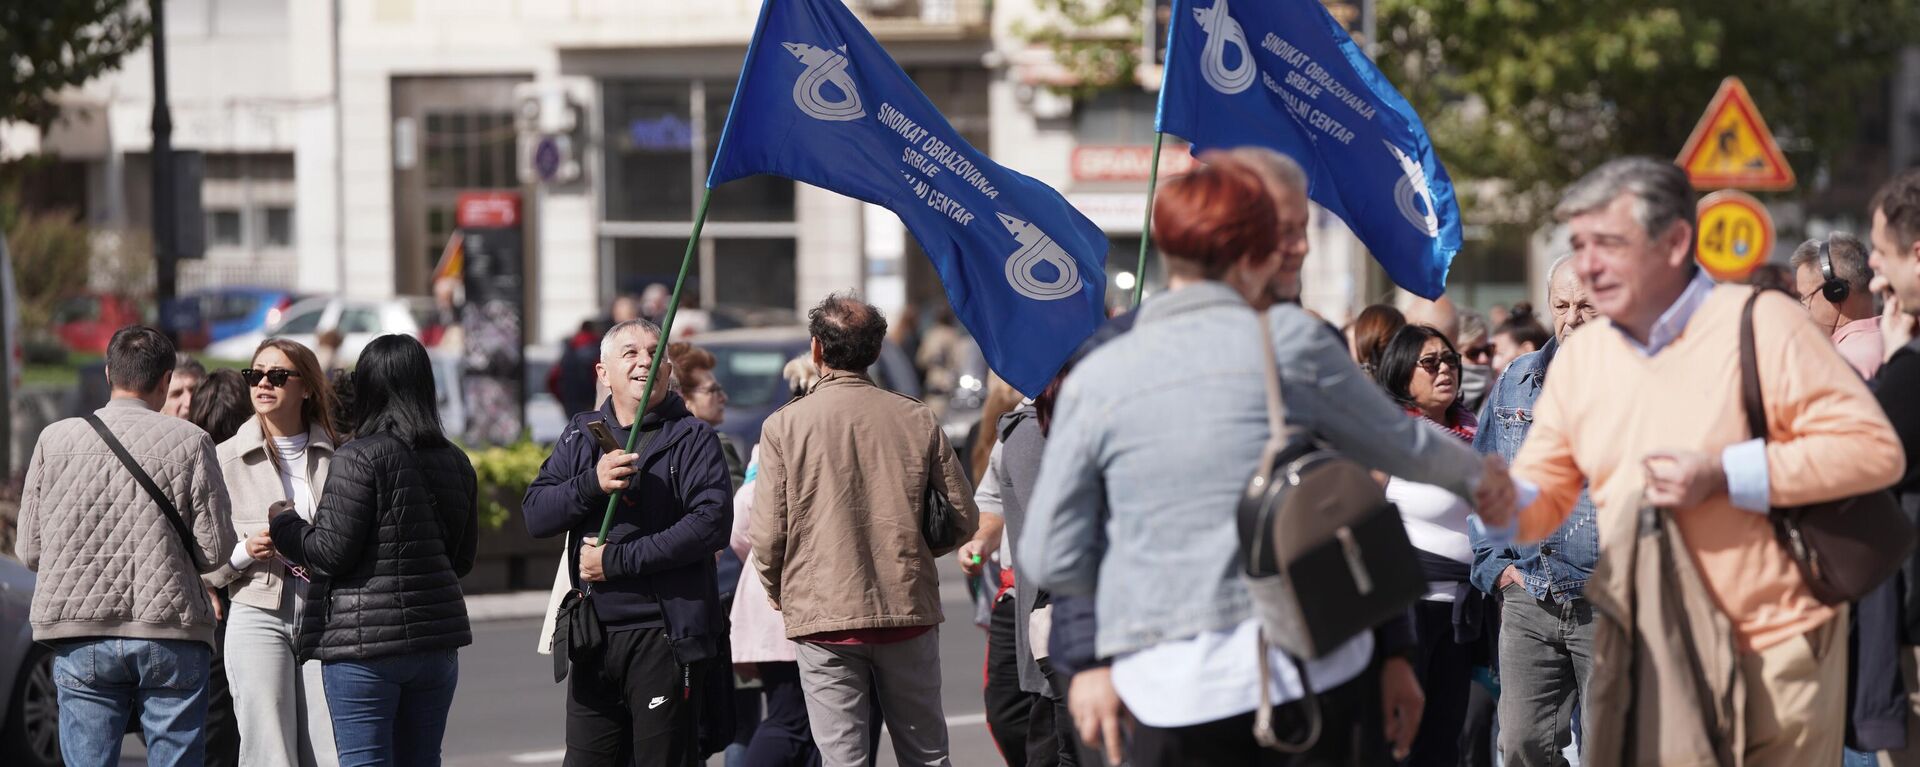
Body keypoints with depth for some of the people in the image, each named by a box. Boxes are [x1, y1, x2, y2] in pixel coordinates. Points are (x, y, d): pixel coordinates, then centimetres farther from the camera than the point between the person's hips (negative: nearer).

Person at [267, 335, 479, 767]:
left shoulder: (358, 458, -11)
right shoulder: (454, 462, 11)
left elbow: (332, 551, -13)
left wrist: (285, 528, 4)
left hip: (365, 640, -6)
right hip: (436, 637, 7)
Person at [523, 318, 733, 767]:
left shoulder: (693, 439, 0)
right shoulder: (581, 436, 15)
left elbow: (711, 524, -14)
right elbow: (536, 515, 5)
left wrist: (617, 560, -14)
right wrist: (593, 483, -15)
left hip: (666, 637, -5)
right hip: (593, 639, 5)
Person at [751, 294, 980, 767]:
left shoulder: (784, 426, -6)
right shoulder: (917, 420, 1)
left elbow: (767, 536, -7)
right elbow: (963, 519, 5)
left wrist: (778, 591, 12)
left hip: (824, 620, -2)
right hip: (909, 614, 2)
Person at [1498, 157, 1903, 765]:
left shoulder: (1761, 324, -10)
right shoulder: (1579, 358, 8)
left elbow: (1874, 448, -15)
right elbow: (1540, 498, 10)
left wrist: (1723, 475, -20)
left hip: (1774, 649, -5)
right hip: (1641, 655, 5)